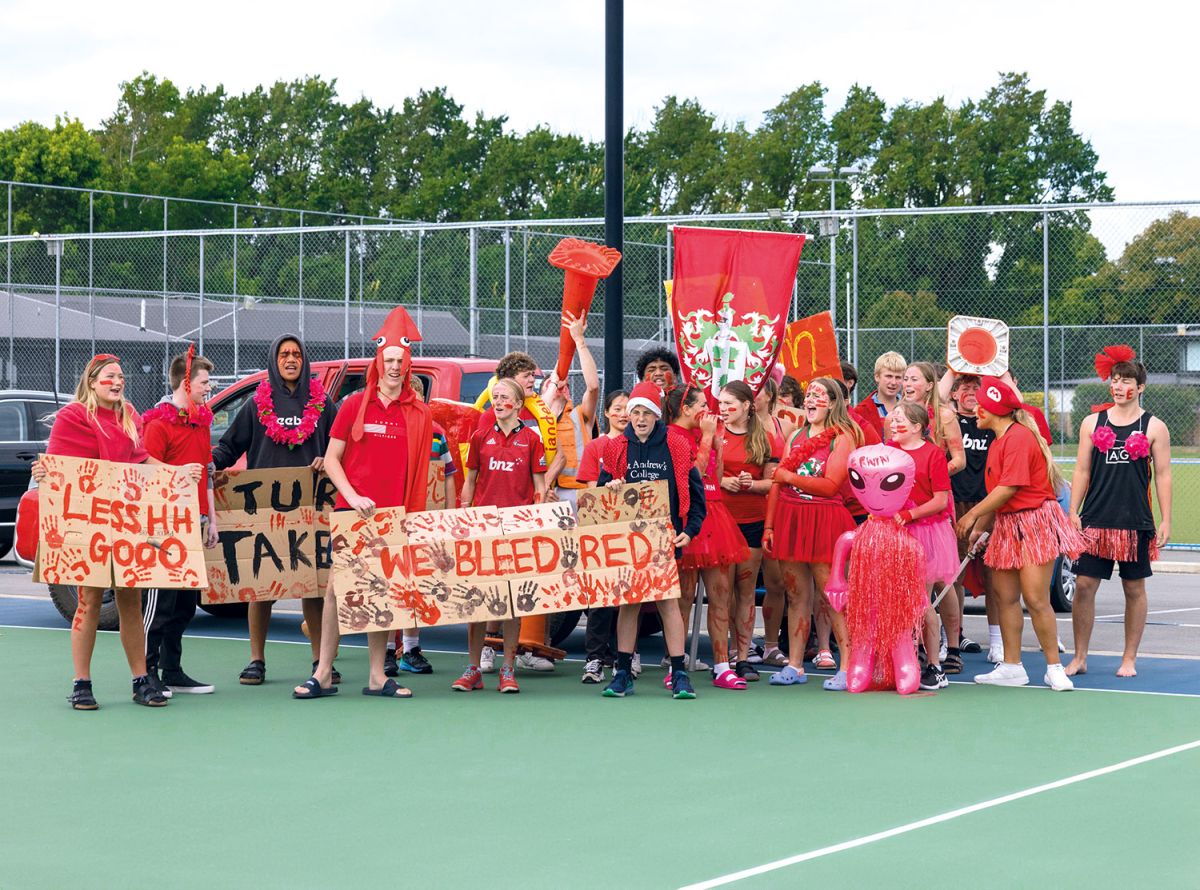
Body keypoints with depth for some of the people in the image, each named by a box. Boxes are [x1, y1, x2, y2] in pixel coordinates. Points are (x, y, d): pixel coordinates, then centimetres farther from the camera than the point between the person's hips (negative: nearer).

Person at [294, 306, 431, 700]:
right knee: (337, 587, -4)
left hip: (394, 516, 1)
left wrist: (414, 514, -1)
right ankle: (323, 675, -1)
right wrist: (353, 497, -10)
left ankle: (377, 677, 10)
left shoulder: (419, 414, 6)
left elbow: (421, 470, 9)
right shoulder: (355, 405, 3)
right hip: (351, 510, -1)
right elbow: (331, 458, 3)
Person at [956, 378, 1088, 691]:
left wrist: (973, 515, -12)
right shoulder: (998, 442, 15)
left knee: (1036, 600, -10)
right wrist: (979, 526, 14)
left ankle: (1054, 668, -1)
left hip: (1034, 521, -9)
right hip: (1007, 525, 9)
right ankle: (1011, 668, 13)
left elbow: (1009, 488, -20)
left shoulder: (1019, 437, -15)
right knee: (1005, 596, 7)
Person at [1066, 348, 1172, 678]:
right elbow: (1082, 471, 10)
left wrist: (1165, 521, -2)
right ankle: (1079, 657, 7)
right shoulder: (1092, 423, 8)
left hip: (1136, 521, -1)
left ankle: (1129, 659, 15)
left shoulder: (1154, 427, 2)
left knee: (1134, 588, 5)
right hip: (1095, 520, 2)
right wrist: (1073, 512, 4)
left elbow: (1162, 475, 2)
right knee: (1084, 585, -3)